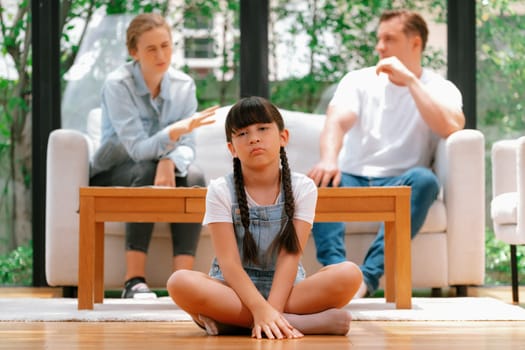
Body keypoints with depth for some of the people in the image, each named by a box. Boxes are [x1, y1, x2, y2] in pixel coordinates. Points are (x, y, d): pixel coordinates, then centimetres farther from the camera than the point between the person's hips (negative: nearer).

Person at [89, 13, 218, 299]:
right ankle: (134, 282, -38)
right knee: (145, 172, -36)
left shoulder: (184, 85, -4)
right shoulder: (117, 85, -17)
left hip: (160, 169, 4)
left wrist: (170, 162, -34)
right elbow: (138, 149, -26)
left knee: (194, 179, -28)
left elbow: (187, 146, -9)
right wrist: (179, 129, -44)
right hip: (112, 176, -3)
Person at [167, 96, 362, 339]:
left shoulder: (302, 188, -1)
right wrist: (261, 310, -29)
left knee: (349, 275, -26)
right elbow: (228, 261, -13)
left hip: (285, 287, 1)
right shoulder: (221, 191, -4)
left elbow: (290, 255, -10)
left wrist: (271, 310, -26)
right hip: (234, 290, 0)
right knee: (180, 282, -34)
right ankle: (301, 322, -34)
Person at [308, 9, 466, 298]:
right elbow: (336, 122, -9)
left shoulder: (441, 89, 6)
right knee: (320, 178, -31)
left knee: (424, 179, -35)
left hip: (398, 185, -1)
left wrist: (410, 80, -14)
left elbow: (451, 127, -17)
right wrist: (329, 160, -31)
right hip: (352, 178, 1)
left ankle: (368, 276, -45)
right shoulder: (358, 80, 10)